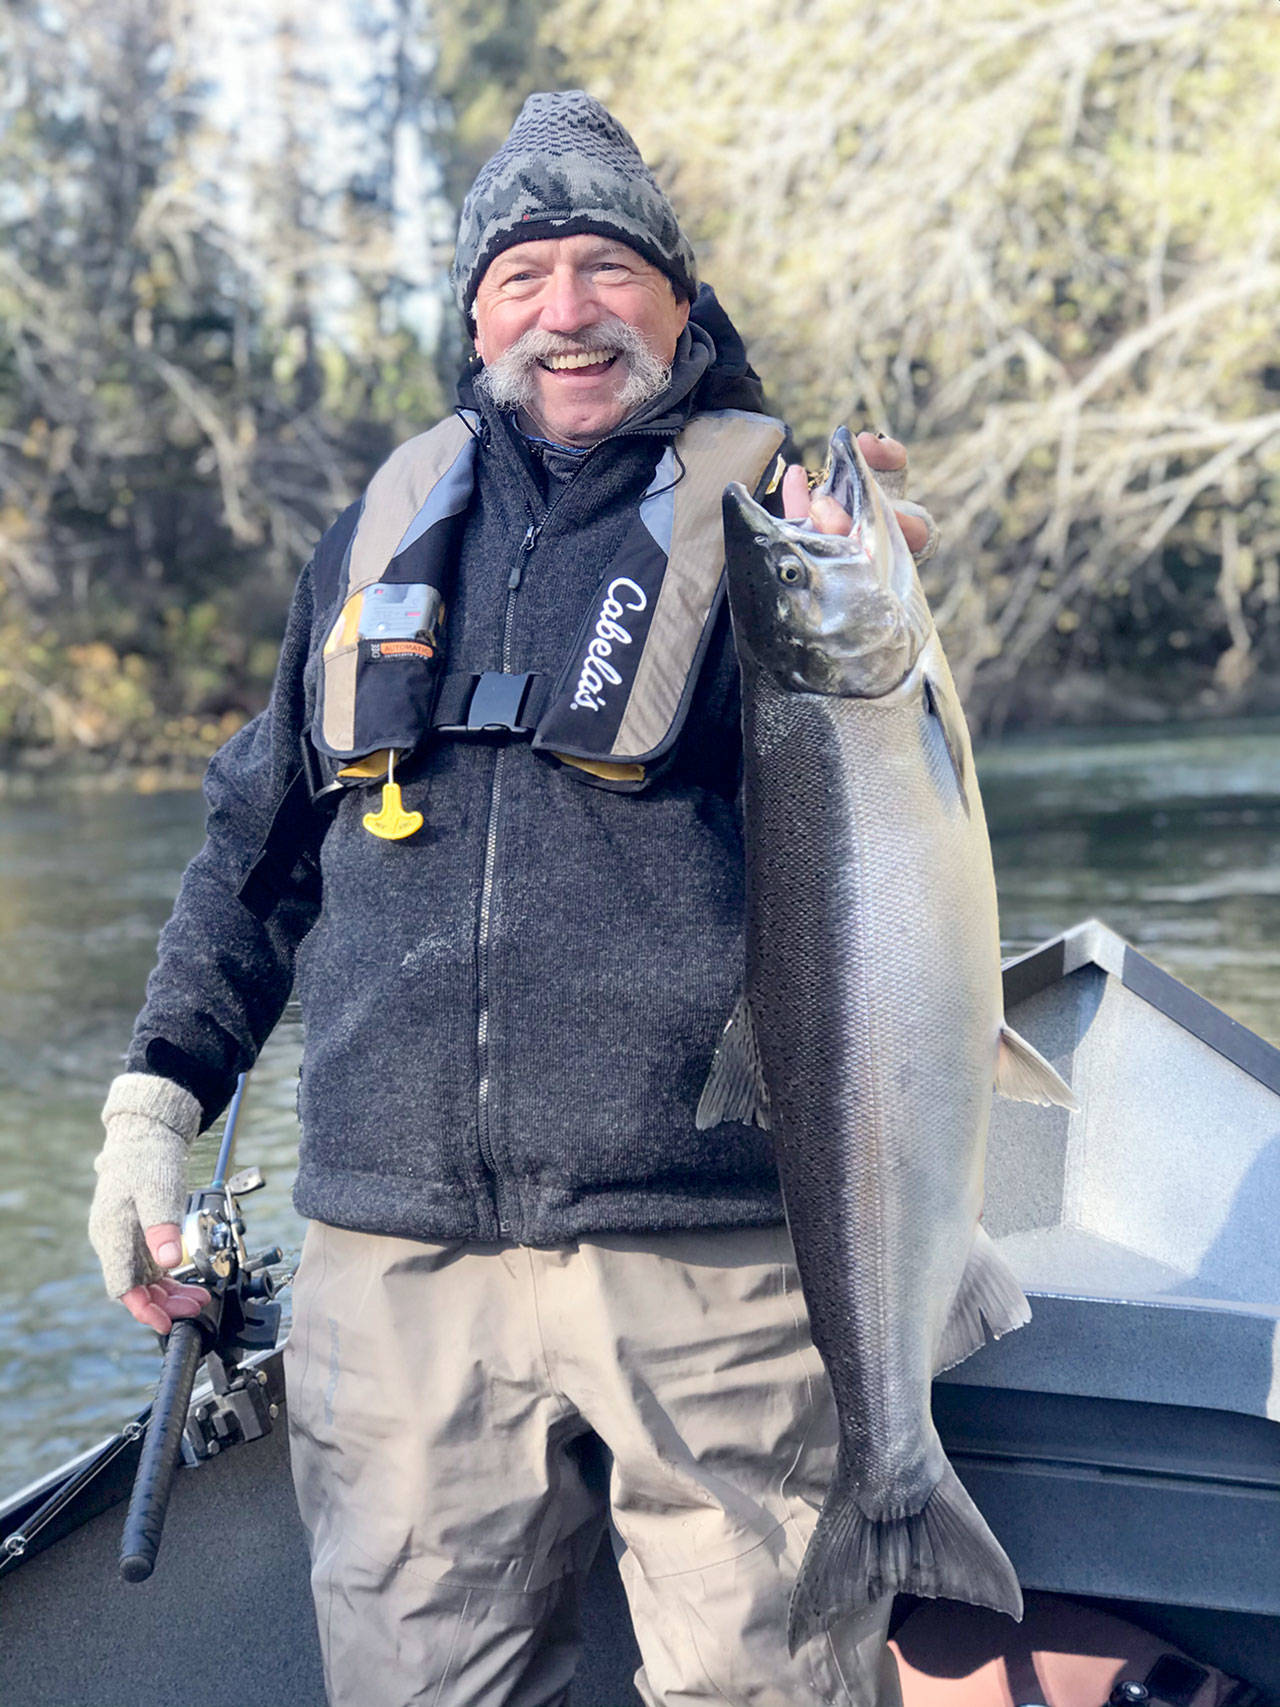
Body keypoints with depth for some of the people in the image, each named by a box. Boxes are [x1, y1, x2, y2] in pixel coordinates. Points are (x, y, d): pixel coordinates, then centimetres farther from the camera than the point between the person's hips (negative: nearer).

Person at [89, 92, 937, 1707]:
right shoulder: (391, 520, 14)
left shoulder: (769, 511, 3)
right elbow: (263, 839, 21)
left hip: (703, 1250, -3)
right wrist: (157, 1092, 14)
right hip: (398, 1255, 3)